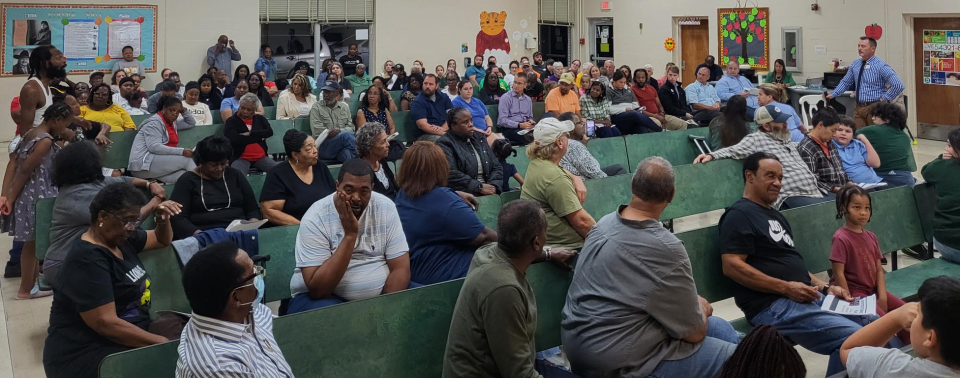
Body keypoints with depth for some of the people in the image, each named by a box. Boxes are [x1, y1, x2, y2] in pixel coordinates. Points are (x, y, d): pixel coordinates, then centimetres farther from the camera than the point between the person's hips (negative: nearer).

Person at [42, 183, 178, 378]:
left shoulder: (120, 237, 8)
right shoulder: (88, 258, -19)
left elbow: (162, 240, 26)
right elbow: (105, 323, -26)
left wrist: (163, 219, 3)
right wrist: (162, 343, -25)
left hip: (127, 336, 9)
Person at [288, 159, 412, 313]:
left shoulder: (385, 208, -5)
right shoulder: (315, 218, -16)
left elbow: (400, 268, -6)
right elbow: (317, 290, -23)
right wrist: (350, 235, -26)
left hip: (381, 293, 4)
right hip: (323, 296, -4)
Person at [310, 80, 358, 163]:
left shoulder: (345, 106, 19)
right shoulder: (316, 107, 8)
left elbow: (351, 127, 12)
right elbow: (317, 131, -3)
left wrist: (340, 131, -12)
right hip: (323, 147, -3)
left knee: (347, 153, -36)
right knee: (347, 135, -31)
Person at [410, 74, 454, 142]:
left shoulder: (444, 97, 13)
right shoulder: (417, 102, -3)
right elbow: (422, 125, -14)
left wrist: (443, 128, -18)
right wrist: (445, 133, -21)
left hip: (445, 132, 5)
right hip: (425, 135, -5)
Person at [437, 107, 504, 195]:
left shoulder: (480, 137, 18)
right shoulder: (445, 144, -1)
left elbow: (496, 167, 16)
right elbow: (451, 174, -15)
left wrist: (493, 186, -3)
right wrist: (479, 187, -16)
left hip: (490, 192, 6)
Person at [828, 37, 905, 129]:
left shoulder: (881, 66, -11)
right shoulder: (855, 64, 8)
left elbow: (898, 86, -16)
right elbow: (845, 82, 21)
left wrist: (885, 99, -12)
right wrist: (833, 94, 13)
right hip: (859, 107, 6)